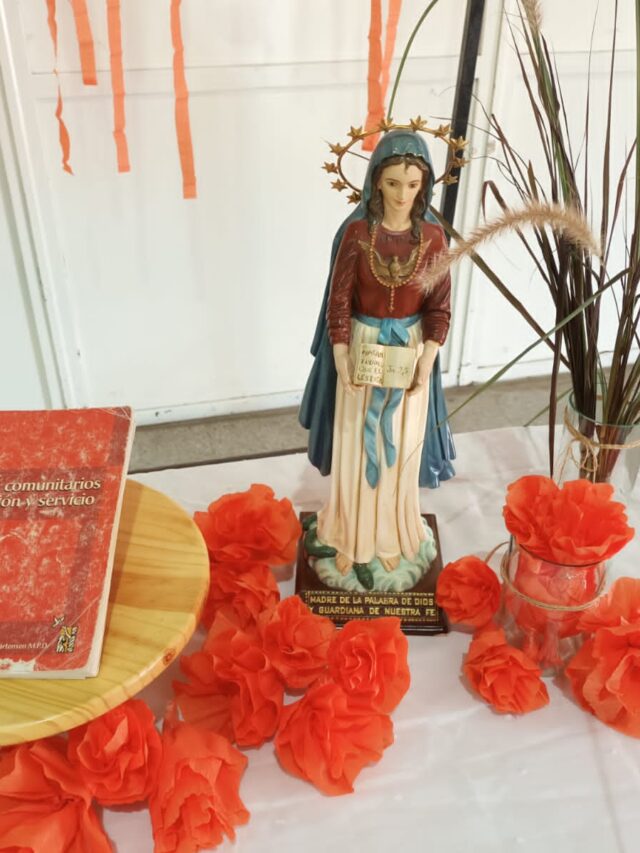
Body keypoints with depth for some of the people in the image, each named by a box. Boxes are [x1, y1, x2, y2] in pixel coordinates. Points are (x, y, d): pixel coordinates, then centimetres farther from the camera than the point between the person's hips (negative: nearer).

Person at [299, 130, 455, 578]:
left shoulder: (432, 236, -6)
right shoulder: (356, 231, -10)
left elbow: (439, 309, -4)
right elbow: (339, 304, -8)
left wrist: (425, 366, -15)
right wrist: (342, 365, -17)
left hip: (411, 351, 1)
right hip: (362, 348, -1)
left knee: (400, 452, 12)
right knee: (355, 450, 9)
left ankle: (391, 537, 33)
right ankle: (350, 538, 29)